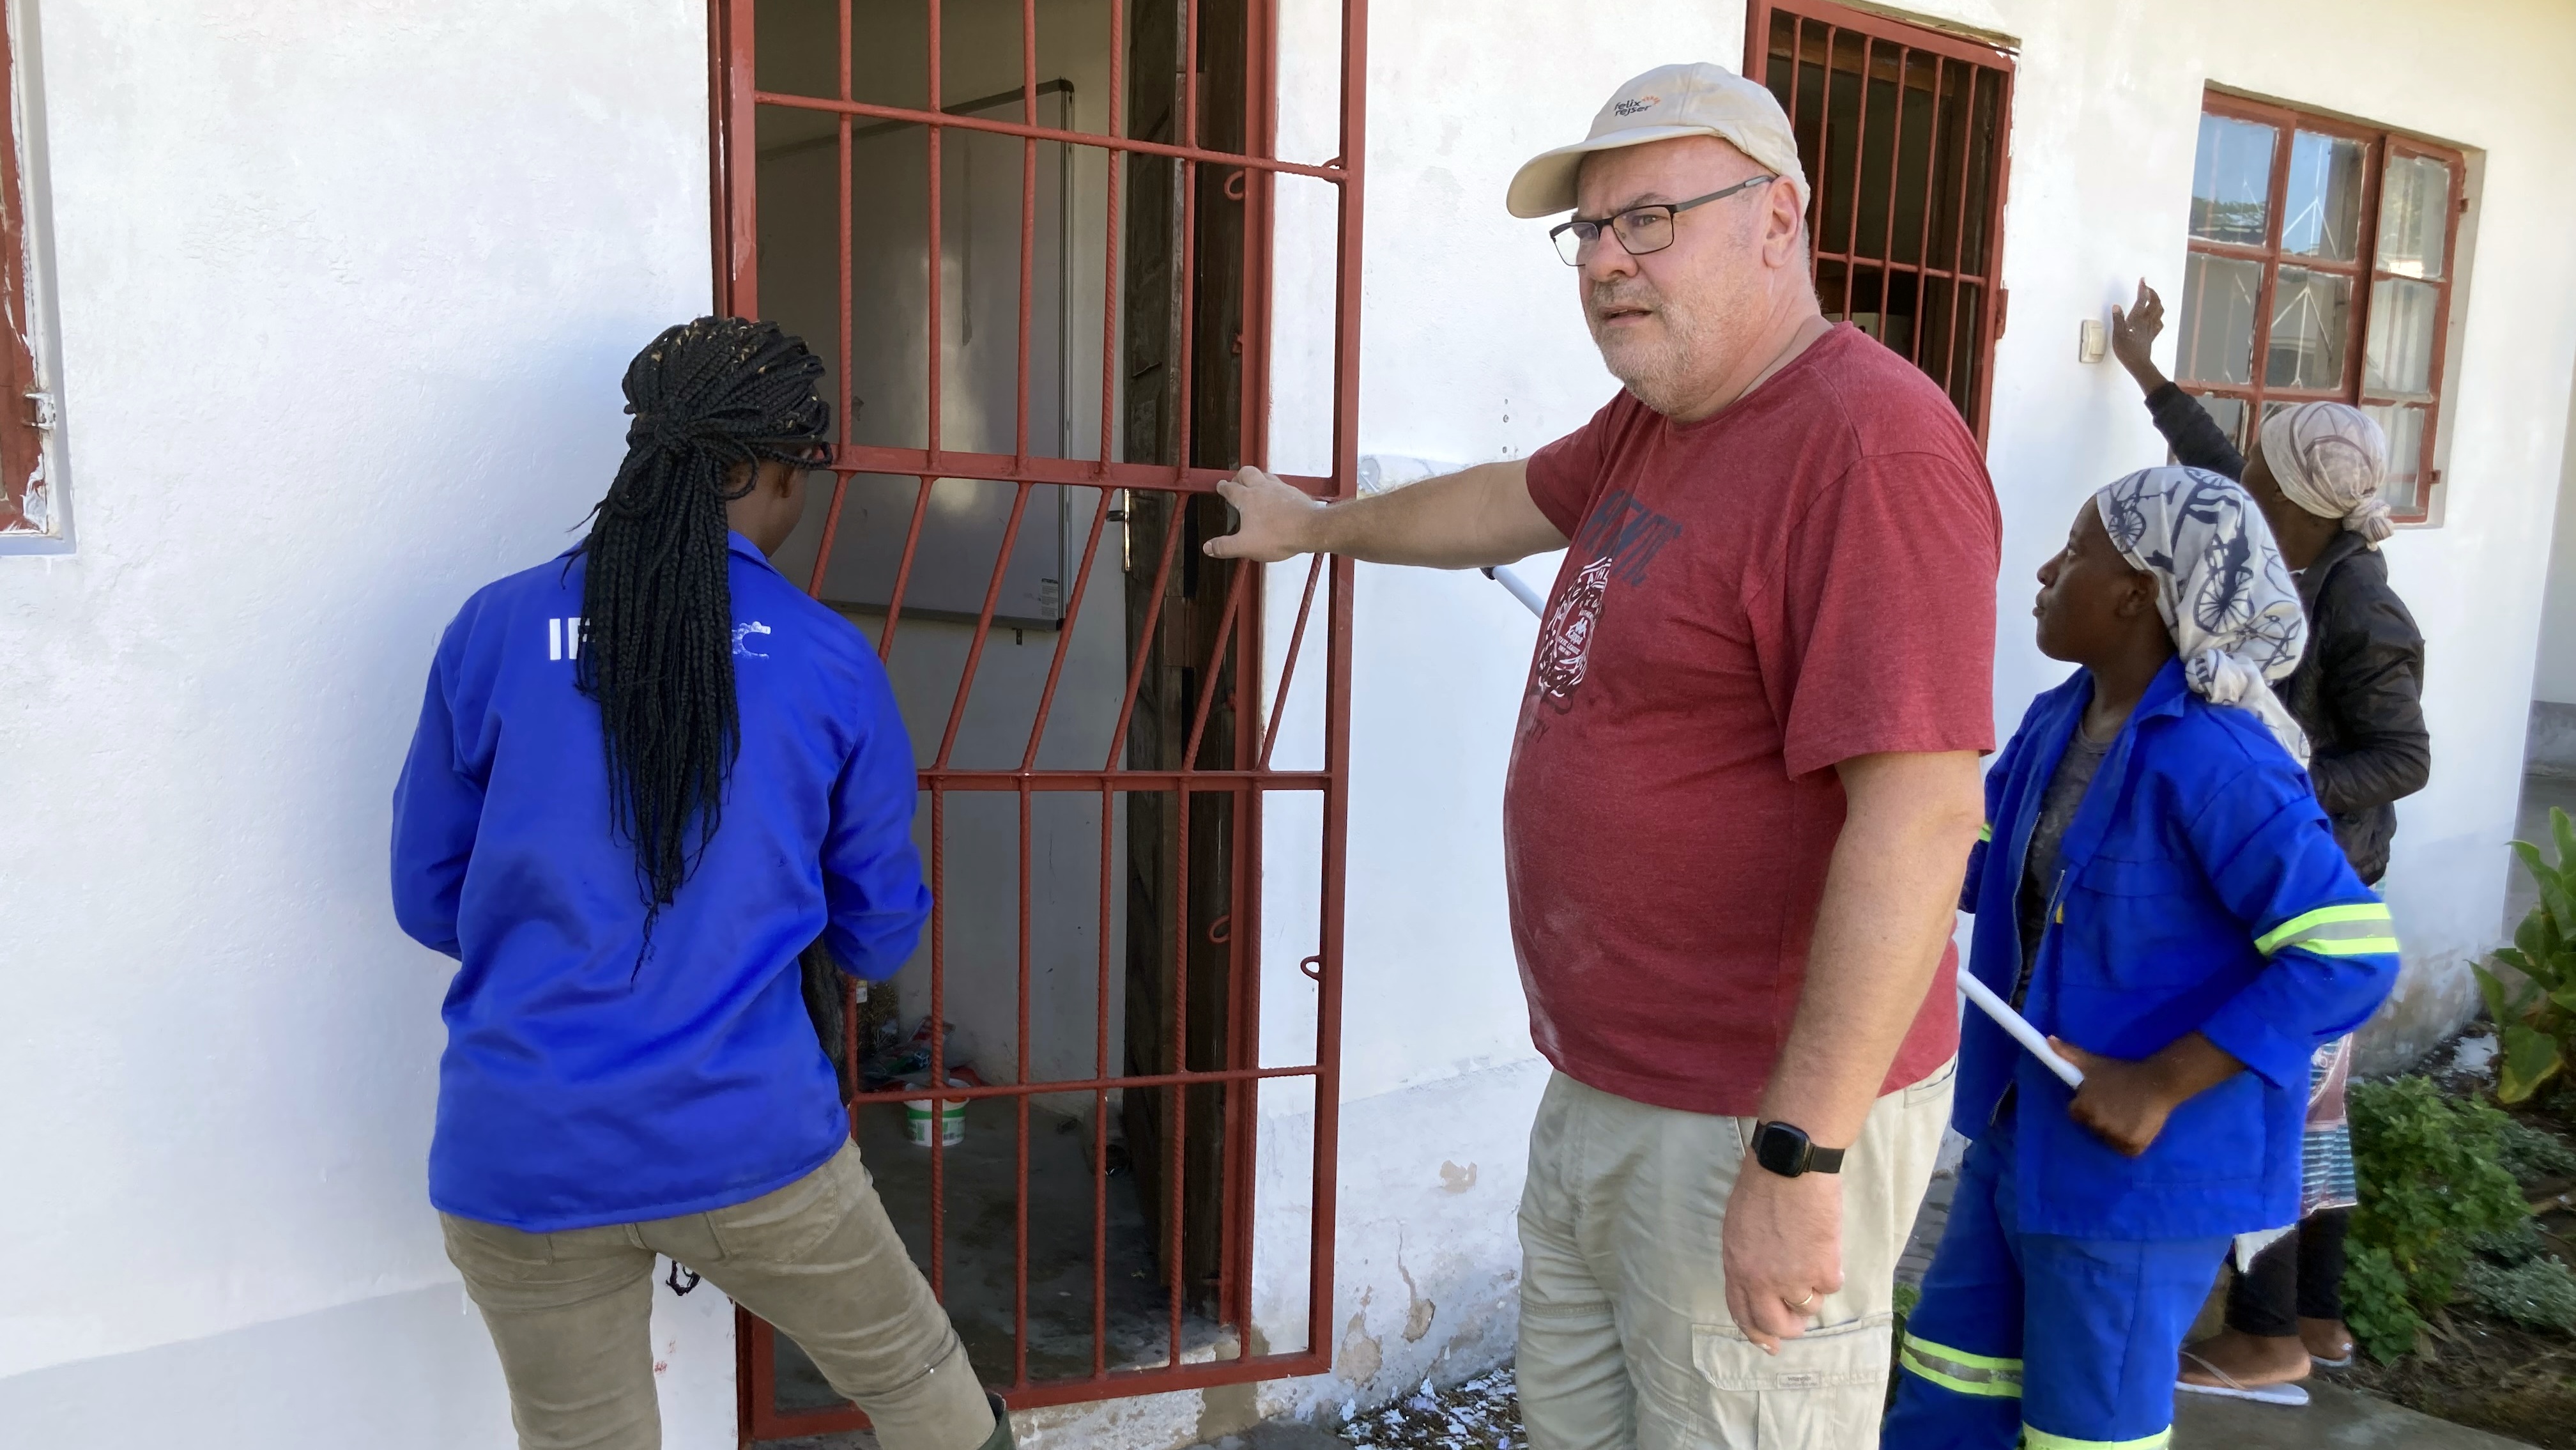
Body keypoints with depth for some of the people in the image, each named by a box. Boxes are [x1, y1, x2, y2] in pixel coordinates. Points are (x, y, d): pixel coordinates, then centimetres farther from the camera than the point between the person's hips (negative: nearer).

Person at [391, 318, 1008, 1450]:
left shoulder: (494, 630, -2)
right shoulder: (832, 663, -4)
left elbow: (430, 899, 7)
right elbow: (881, 937, 5)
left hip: (521, 1162, 2)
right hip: (750, 1141, -2)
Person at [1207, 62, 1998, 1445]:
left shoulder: (1870, 446, -22)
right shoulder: (1653, 421, 7)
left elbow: (1919, 819, -28)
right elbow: (1506, 505, 27)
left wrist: (1802, 1158, -26)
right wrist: (1317, 524, 41)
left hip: (1760, 1124, -9)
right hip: (1604, 1091, 9)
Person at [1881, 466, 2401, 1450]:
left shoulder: (2212, 760, -24)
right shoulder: (2058, 722, 2)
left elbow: (2352, 955, -25)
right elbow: (1968, 861, 15)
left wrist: (2160, 1086, -24)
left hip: (2139, 1169, -8)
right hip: (2021, 1136, 8)